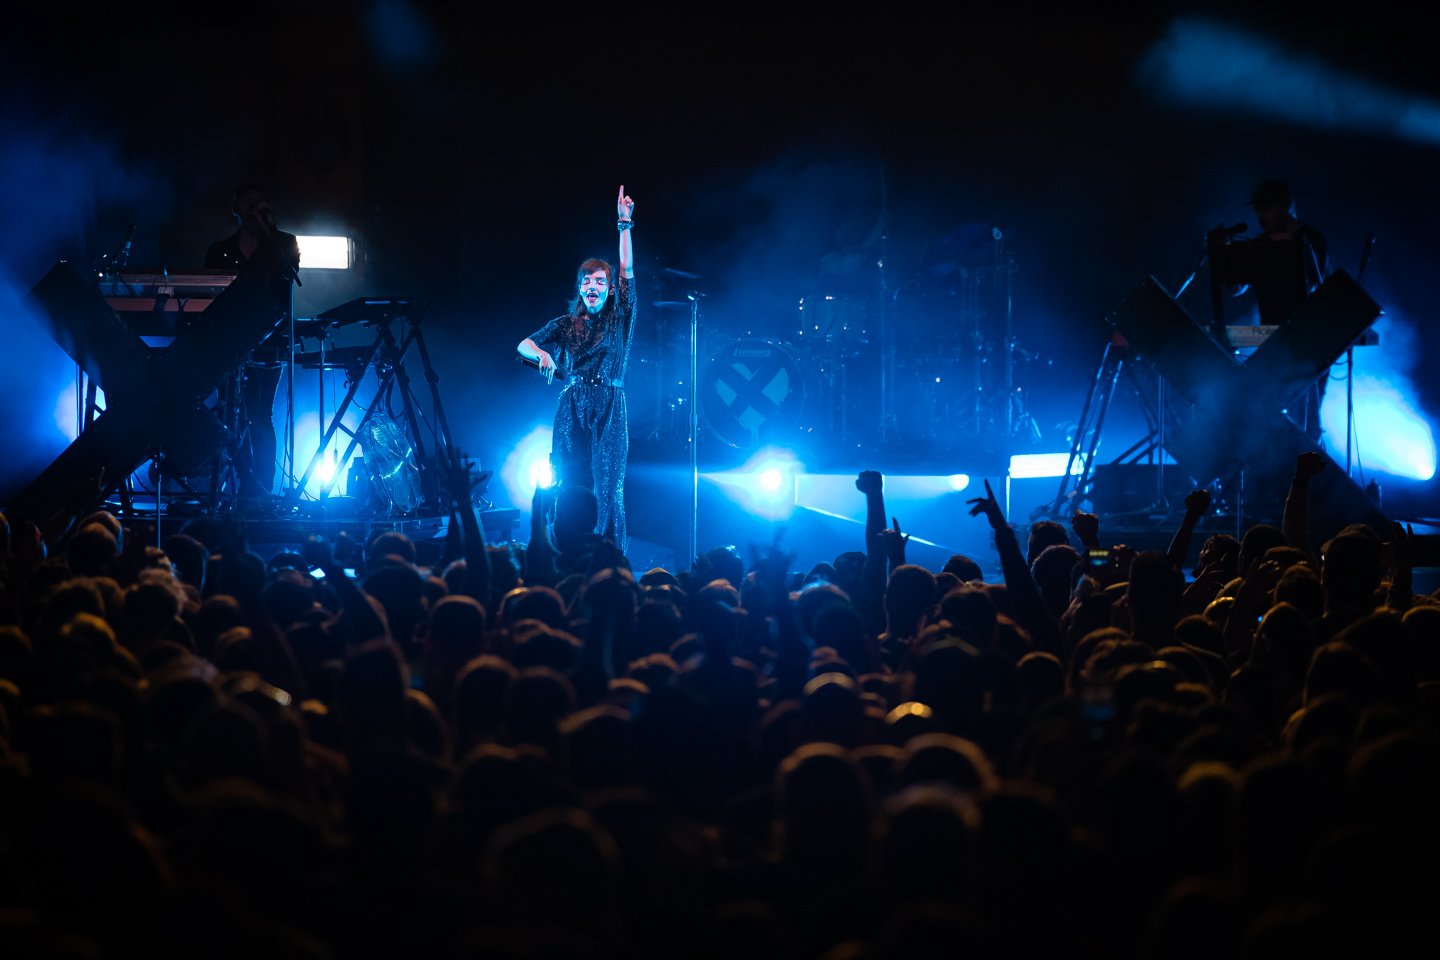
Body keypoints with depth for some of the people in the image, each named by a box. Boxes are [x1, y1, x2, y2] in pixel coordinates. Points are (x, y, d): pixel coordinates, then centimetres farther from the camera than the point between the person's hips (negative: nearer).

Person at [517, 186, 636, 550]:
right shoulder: (567, 325, 12)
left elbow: (627, 271, 0)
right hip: (571, 411, 2)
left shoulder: (620, 319, 7)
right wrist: (542, 354, -14)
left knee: (608, 490, -8)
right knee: (571, 490, -1)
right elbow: (524, 344, 9)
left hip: (609, 413, -2)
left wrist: (624, 224, -4)